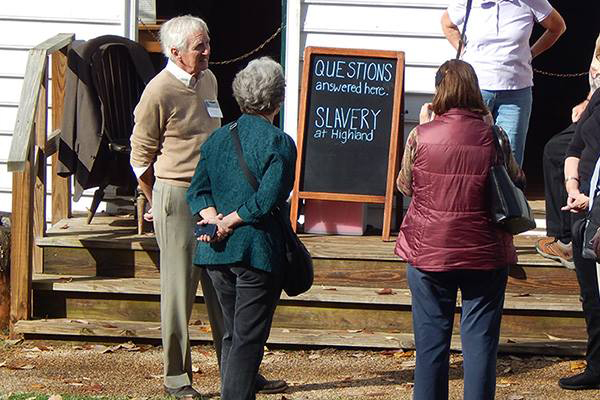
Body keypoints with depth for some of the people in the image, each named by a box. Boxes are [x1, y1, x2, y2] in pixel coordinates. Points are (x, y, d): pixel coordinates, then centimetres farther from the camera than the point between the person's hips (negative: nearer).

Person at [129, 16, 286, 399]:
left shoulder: (209, 79, 9)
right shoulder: (159, 91, -12)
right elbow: (141, 156, -5)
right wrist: (162, 205, 2)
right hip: (176, 196, -7)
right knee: (180, 288, 0)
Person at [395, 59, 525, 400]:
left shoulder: (421, 135, -9)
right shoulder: (493, 137, -7)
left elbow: (405, 185, 7)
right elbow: (517, 182, 9)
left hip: (429, 253, 0)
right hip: (485, 254, 0)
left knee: (431, 340, 9)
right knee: (481, 340, 6)